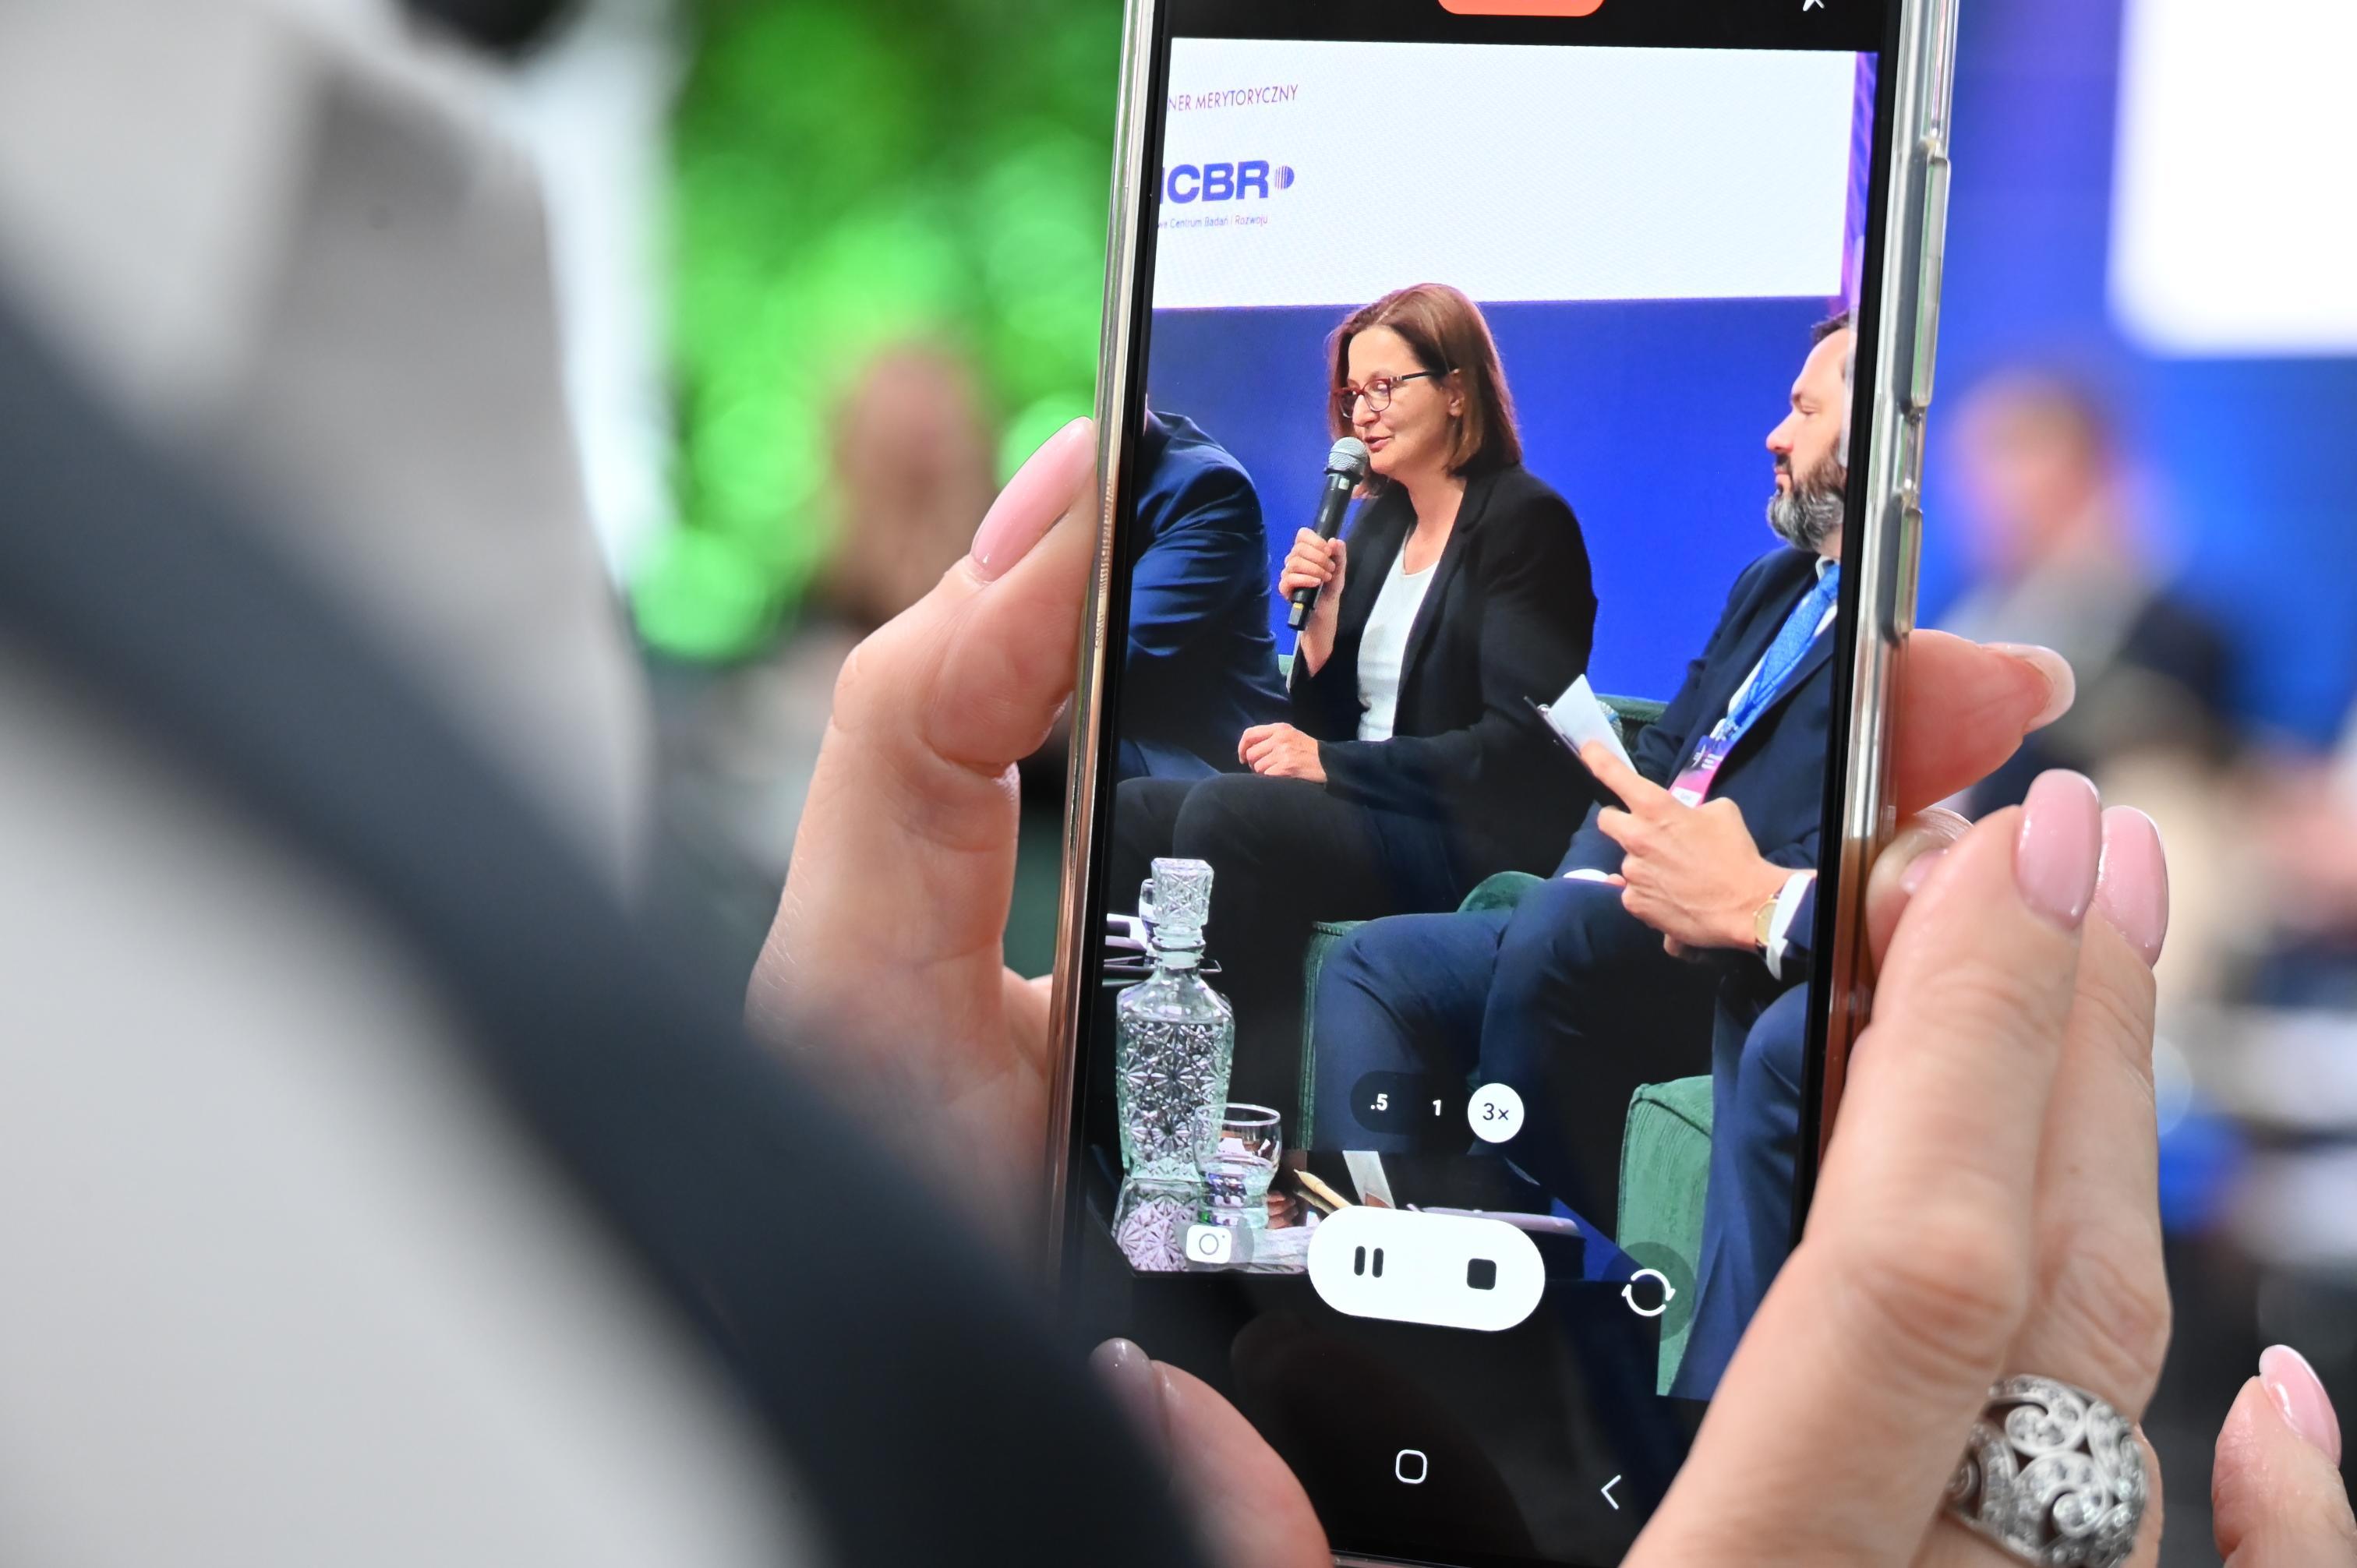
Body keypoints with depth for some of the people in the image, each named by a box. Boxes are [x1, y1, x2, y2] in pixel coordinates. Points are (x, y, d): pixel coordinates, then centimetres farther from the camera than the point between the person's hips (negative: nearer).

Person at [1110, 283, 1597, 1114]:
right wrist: (1322, 617, 0)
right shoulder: (1376, 521, 18)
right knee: (1132, 812, -9)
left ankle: (1269, 1128, -25)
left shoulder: (1526, 521, -6)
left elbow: (1516, 747, -15)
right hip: (1362, 810, 8)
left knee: (1223, 815, -28)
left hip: (1477, 834, -8)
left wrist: (1332, 763, -18)